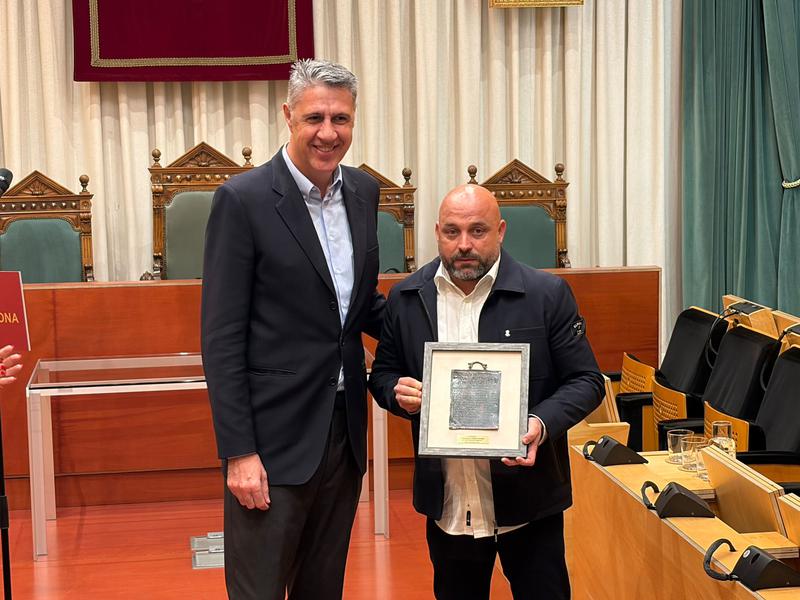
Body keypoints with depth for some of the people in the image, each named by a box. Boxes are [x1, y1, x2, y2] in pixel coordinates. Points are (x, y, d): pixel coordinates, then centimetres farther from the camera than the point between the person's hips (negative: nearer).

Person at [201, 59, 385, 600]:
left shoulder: (363, 191, 7)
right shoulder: (244, 200, -12)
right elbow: (222, 338, -13)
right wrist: (239, 452, -16)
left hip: (345, 432, 6)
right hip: (273, 437, -6)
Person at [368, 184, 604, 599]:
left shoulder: (547, 294, -7)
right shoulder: (406, 298, 3)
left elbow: (585, 381, -4)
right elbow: (383, 375, 12)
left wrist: (542, 423, -22)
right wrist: (398, 392, -11)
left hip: (528, 502, -2)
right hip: (448, 505, 3)